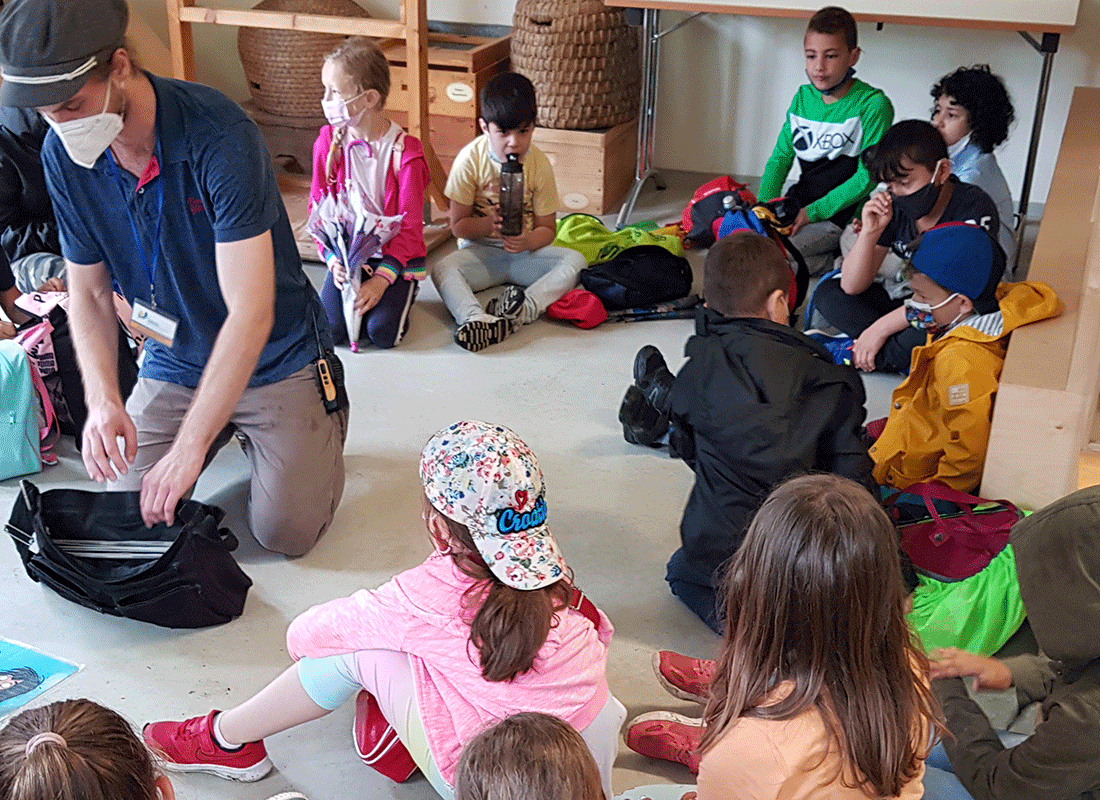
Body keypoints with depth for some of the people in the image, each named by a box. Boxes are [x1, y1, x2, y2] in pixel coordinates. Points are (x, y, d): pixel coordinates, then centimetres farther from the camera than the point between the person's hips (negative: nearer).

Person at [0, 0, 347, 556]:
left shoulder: (220, 137, -29)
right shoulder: (63, 154, -11)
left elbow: (250, 315, -31)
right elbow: (88, 291, -1)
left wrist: (189, 447, -33)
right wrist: (102, 400, -19)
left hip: (274, 358, -4)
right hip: (173, 362, 5)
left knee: (285, 531, -9)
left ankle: (322, 414, 20)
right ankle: (227, 427, 27)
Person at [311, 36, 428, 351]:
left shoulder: (404, 152, -14)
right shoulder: (328, 142, -3)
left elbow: (410, 227, -12)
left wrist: (381, 278, -22)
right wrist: (333, 259, -13)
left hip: (395, 254, -3)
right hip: (345, 254, 3)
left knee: (383, 332, -21)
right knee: (330, 330, -17)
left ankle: (403, 289, 11)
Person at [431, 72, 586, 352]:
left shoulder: (539, 164, -6)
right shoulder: (470, 160, -9)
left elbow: (547, 228, -1)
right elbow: (458, 225, -5)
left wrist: (527, 242, -25)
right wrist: (488, 225, -27)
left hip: (524, 252, 2)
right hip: (481, 252, -1)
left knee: (576, 261, -25)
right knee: (442, 270, -32)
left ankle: (525, 308, -44)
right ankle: (478, 320, -57)